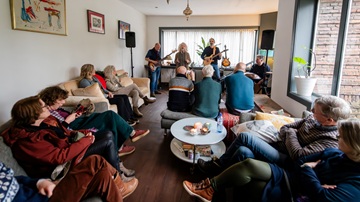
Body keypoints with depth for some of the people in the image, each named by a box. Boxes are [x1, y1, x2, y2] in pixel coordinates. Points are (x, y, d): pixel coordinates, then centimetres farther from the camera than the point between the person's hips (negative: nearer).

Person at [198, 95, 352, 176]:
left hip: (286, 161, -7)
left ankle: (218, 166, 3)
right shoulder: (313, 118, 8)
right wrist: (289, 138, -9)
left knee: (244, 137, -19)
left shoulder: (330, 140, -17)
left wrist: (291, 133, -11)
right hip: (279, 148, 7)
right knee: (243, 151, -21)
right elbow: (284, 128, 12)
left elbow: (298, 155, -26)